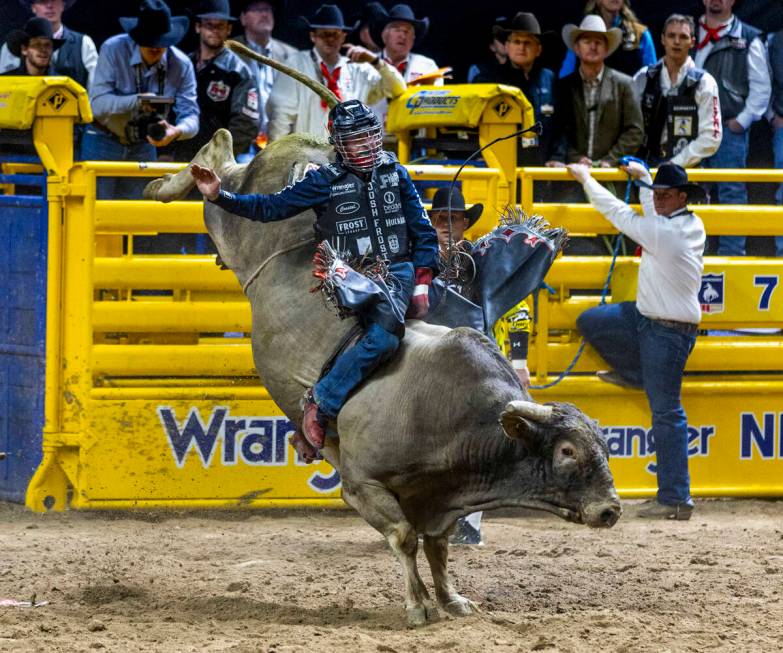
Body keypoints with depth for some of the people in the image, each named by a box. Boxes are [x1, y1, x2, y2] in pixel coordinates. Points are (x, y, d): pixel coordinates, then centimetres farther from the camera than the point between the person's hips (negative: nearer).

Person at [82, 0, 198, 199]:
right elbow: (98, 103, -24)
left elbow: (191, 116, -15)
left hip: (143, 148, 3)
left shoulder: (181, 65, -12)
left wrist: (176, 131, -38)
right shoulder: (113, 50, -19)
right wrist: (138, 102, -37)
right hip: (104, 144, -3)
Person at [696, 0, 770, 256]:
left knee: (732, 193, -5)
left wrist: (743, 120, -5)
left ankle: (731, 253, -4)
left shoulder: (748, 39, 3)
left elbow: (761, 86, 2)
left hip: (730, 129, -3)